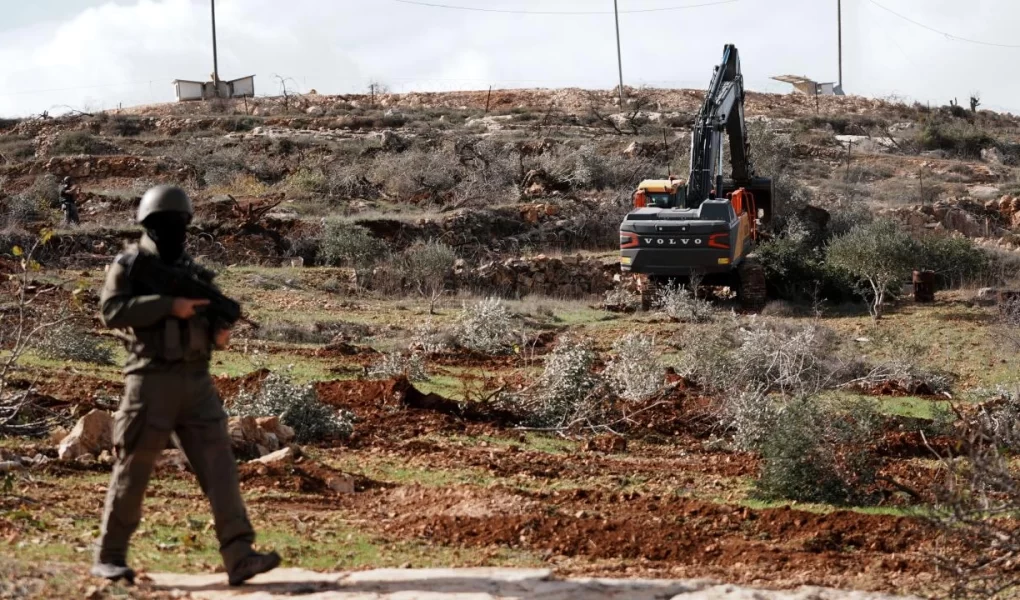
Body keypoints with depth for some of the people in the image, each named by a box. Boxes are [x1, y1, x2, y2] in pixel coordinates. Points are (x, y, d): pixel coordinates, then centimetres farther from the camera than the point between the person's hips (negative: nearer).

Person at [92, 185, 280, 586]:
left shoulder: (193, 272, 17)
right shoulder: (128, 266, 2)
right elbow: (112, 311, -14)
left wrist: (219, 335, -1)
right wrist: (169, 305, -20)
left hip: (197, 381, 5)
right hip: (151, 381, -5)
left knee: (219, 465, -6)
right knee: (133, 471, 2)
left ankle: (239, 557, -11)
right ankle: (109, 557, 15)